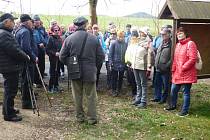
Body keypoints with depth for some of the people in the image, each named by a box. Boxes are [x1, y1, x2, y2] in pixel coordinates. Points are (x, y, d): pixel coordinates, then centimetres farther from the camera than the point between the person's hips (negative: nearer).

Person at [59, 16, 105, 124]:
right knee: (91, 96, 10)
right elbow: (101, 56, -4)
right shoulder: (94, 38, -8)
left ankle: (80, 117, 23)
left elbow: (62, 57, -3)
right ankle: (92, 118, 14)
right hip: (90, 72, -1)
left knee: (77, 96, 14)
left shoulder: (69, 39, -7)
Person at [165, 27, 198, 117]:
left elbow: (193, 59, -18)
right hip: (177, 73, 8)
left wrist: (183, 67, -18)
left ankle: (185, 110, 11)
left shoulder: (190, 44, -11)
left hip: (187, 74, -8)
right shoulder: (177, 45, 15)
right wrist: (173, 70, 12)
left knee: (186, 92, 1)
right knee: (173, 90, 15)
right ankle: (173, 105, 34)